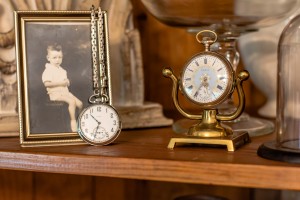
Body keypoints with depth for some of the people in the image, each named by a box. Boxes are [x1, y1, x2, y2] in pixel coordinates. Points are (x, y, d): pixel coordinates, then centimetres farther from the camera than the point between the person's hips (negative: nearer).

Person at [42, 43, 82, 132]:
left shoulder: (61, 70, 15)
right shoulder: (48, 70, -11)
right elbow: (46, 83, -22)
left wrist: (67, 82, 2)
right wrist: (60, 83, -23)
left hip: (65, 91, 8)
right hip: (55, 93, -8)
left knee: (79, 103, -4)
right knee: (72, 101, -28)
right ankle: (73, 121, -19)